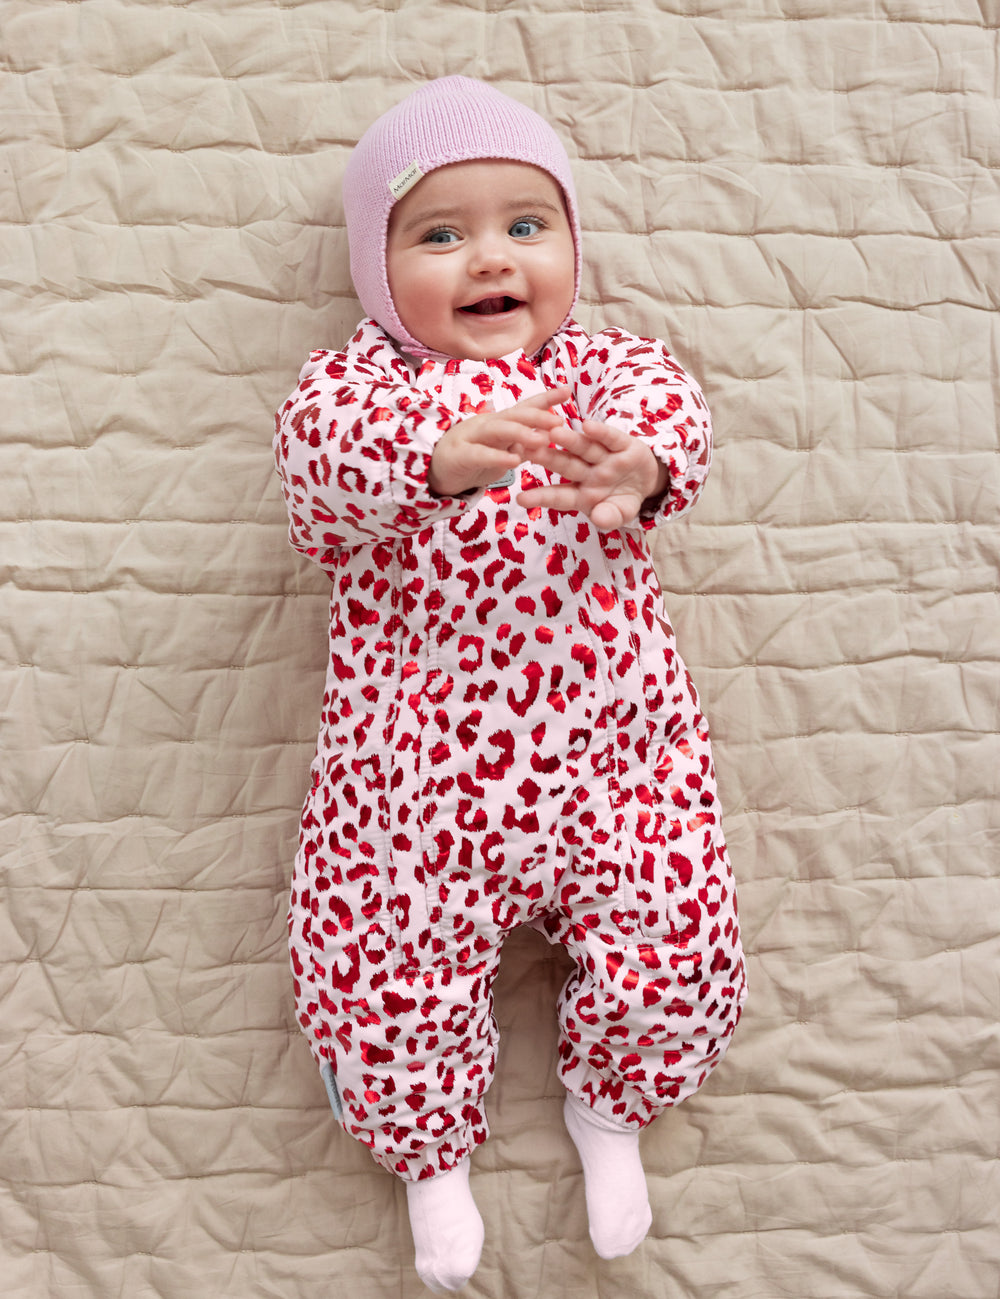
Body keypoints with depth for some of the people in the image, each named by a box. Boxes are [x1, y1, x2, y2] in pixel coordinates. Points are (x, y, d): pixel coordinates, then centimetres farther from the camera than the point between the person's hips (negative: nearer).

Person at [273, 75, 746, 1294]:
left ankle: (608, 1110, 33)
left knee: (675, 944, -1)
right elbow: (316, 443, -14)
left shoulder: (597, 363, 12)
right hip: (415, 756, -1)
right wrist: (435, 456, -35)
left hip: (609, 735, 2)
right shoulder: (360, 375, 7)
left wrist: (640, 462, -33)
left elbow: (668, 403, -8)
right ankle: (433, 1150, 32)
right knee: (378, 966, -1)